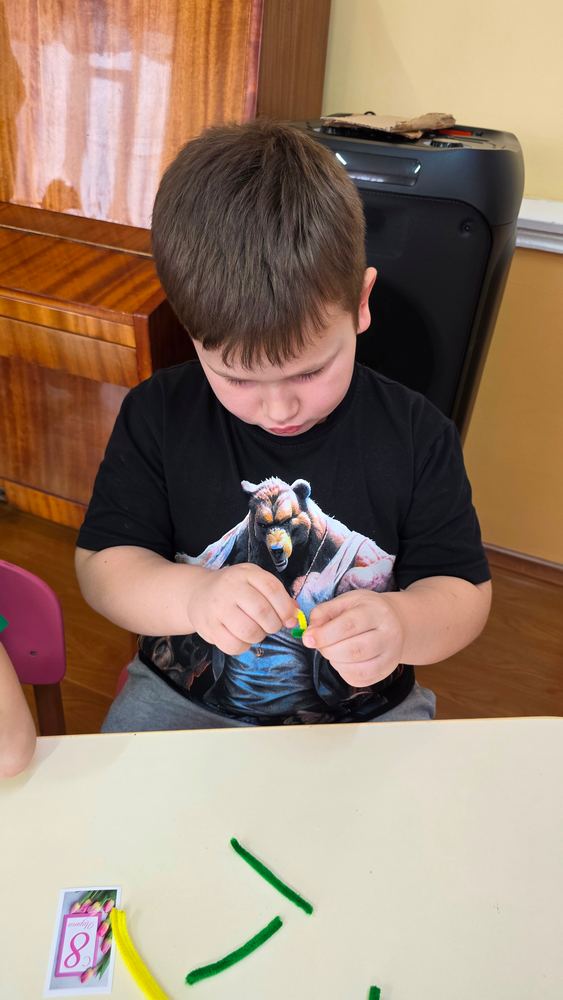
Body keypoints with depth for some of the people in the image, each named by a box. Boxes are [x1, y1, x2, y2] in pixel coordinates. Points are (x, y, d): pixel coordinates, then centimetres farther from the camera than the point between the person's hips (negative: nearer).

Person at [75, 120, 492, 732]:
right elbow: (100, 564, -8)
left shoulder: (414, 434, -12)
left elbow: (465, 593, -8)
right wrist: (192, 596, -29)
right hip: (185, 694, 0)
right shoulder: (157, 416, -10)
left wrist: (399, 625, -31)